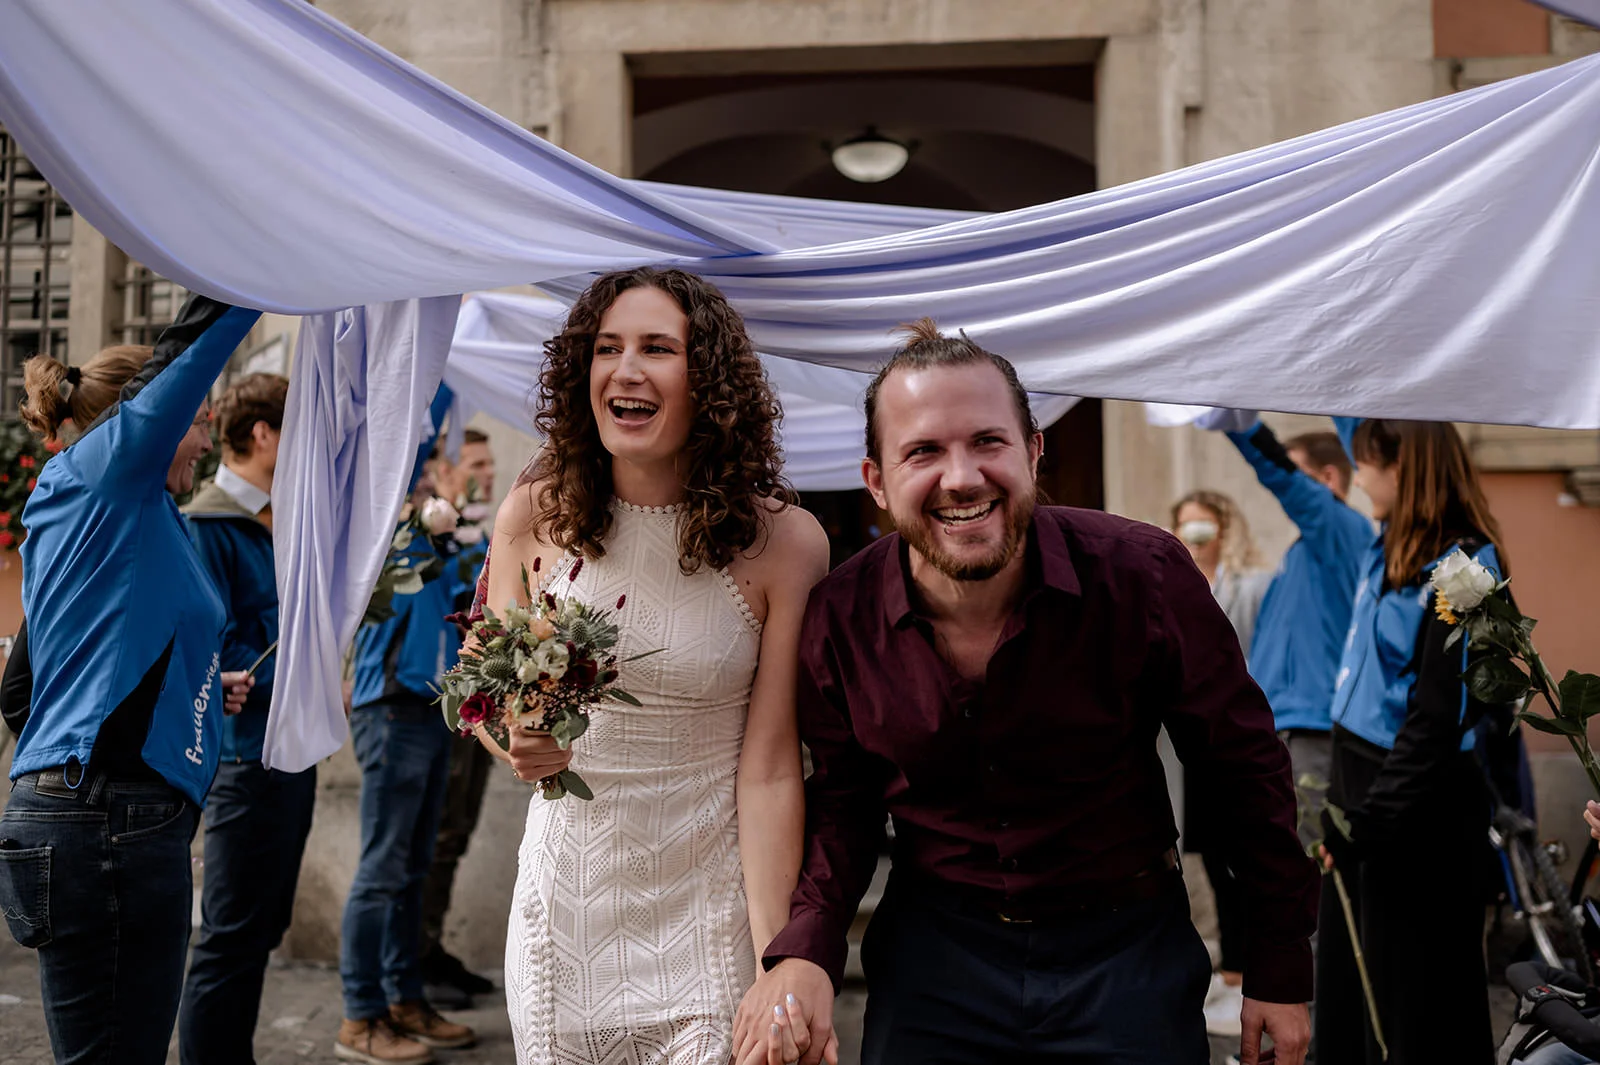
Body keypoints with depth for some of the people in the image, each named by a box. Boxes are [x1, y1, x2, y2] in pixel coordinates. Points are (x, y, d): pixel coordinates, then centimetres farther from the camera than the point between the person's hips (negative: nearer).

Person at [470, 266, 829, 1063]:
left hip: (710, 901, -2)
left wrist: (776, 972, -16)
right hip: (564, 898, 3)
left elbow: (769, 768, -14)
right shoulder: (535, 515, -7)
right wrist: (515, 740, -17)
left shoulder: (785, 542, -14)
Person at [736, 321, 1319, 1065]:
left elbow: (1246, 768, -6)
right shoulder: (838, 620, -13)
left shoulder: (1143, 576, -19)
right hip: (929, 952, 2)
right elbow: (843, 799, 2)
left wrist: (1280, 968, 1)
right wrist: (804, 951, -16)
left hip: (1127, 951, -1)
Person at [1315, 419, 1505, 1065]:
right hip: (1357, 774, 9)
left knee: (1418, 996, 6)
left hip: (1416, 806, -9)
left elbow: (1436, 716, -22)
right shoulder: (1389, 551, 5)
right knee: (1345, 980, 18)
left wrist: (1369, 820, -22)